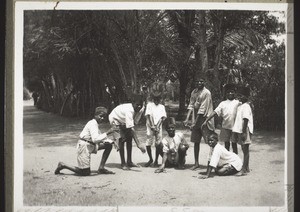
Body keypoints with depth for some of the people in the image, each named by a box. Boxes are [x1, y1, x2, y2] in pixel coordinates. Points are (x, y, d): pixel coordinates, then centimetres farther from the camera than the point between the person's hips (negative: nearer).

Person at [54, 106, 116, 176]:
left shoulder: (95, 124, 9)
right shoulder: (92, 124, -21)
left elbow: (99, 136, 18)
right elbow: (95, 139, -33)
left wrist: (110, 141, 3)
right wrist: (107, 133, -31)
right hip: (84, 146, -9)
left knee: (109, 145, 1)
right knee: (85, 172, -6)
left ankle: (101, 168, 5)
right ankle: (63, 165, 10)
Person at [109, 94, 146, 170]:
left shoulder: (138, 110, -21)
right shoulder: (129, 111, -43)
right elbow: (131, 128, -50)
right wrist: (138, 144, -54)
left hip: (123, 120, 7)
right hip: (115, 119, -7)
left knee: (129, 138, 1)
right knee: (122, 139, -16)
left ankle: (129, 162, 9)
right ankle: (123, 163, -10)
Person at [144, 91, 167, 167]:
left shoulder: (162, 107, 13)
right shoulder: (149, 105, 8)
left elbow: (162, 118, 4)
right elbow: (147, 116, 0)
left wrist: (157, 126, -9)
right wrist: (152, 126, -10)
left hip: (158, 127, 1)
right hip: (150, 127, -1)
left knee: (158, 144, -3)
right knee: (148, 144, -5)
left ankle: (156, 161, 9)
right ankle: (150, 159, 14)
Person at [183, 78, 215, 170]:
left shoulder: (206, 93, -14)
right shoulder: (194, 92, 9)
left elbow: (202, 109, -17)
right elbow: (191, 105, 5)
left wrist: (195, 122, -19)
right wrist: (187, 119, -8)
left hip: (205, 119, -7)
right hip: (196, 119, 7)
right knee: (196, 142, 9)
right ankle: (196, 163, 17)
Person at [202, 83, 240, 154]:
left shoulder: (238, 103, 4)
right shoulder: (223, 103, 7)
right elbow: (215, 112, 0)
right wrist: (206, 120, -9)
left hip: (234, 127, -2)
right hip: (225, 127, 2)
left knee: (234, 145, 6)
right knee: (226, 145, 8)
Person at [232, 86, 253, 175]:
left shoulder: (246, 106, -13)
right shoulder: (240, 106, 16)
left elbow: (246, 120, -20)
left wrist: (243, 132, -23)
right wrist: (235, 132, 20)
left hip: (245, 131, -9)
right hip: (240, 130, 9)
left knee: (245, 150, -6)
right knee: (244, 150, 14)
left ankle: (245, 169, -4)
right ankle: (246, 168, 21)